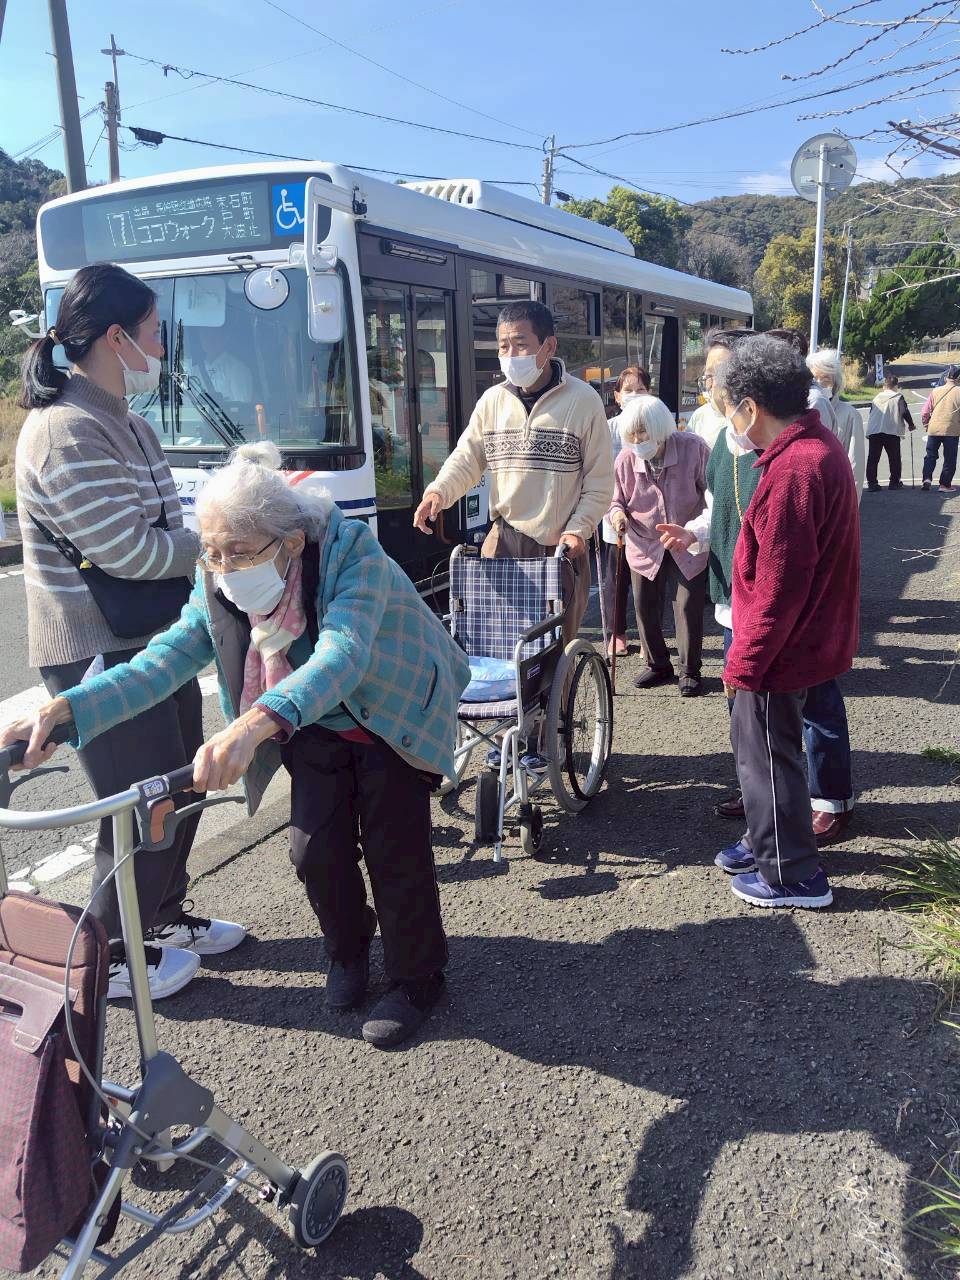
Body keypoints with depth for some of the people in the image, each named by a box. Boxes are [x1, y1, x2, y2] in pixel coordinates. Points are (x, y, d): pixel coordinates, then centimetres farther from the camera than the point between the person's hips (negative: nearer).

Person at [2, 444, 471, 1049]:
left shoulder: (354, 558, -35)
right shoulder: (218, 583, -18)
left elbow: (341, 658, -51)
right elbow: (167, 657, -25)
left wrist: (254, 725, -67)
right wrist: (63, 709, -39)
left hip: (393, 721, -4)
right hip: (317, 731, 4)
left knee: (394, 852, -6)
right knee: (317, 850, -4)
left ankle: (417, 981, 20)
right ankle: (348, 952, 28)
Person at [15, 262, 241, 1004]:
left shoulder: (124, 422, 11)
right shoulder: (66, 434, -21)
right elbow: (132, 553, -24)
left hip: (155, 641, 10)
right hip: (99, 656, -10)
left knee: (179, 787, 19)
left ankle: (163, 918, 39)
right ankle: (109, 957, 24)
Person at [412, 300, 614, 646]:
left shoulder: (583, 400, -4)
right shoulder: (492, 400, 5)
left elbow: (599, 480, -2)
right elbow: (466, 458, 6)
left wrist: (577, 530, -10)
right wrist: (438, 492, -13)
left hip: (562, 547, -2)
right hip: (504, 540, 3)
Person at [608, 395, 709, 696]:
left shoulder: (692, 448, -15)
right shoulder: (626, 459, -9)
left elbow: (713, 490, -3)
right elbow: (616, 499, 5)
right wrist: (617, 514, -18)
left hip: (688, 545, -3)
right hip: (644, 545, 3)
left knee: (688, 607, 0)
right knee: (645, 607, 9)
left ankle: (691, 670, 17)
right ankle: (658, 665, 28)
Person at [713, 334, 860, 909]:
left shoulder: (792, 469, -26)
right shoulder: (822, 447, 7)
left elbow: (778, 587, -25)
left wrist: (745, 662, -17)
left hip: (781, 645, -10)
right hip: (812, 638, 10)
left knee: (768, 755, 5)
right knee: (762, 747, 22)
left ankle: (794, 877, 20)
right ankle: (773, 843, 39)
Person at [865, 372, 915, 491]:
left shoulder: (877, 397, 15)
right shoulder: (898, 397, 1)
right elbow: (905, 412, -2)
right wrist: (911, 425, 14)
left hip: (873, 431, 3)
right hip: (892, 432, -3)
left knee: (872, 458, 4)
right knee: (894, 458, 9)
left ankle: (871, 482, -1)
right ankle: (895, 482, 12)